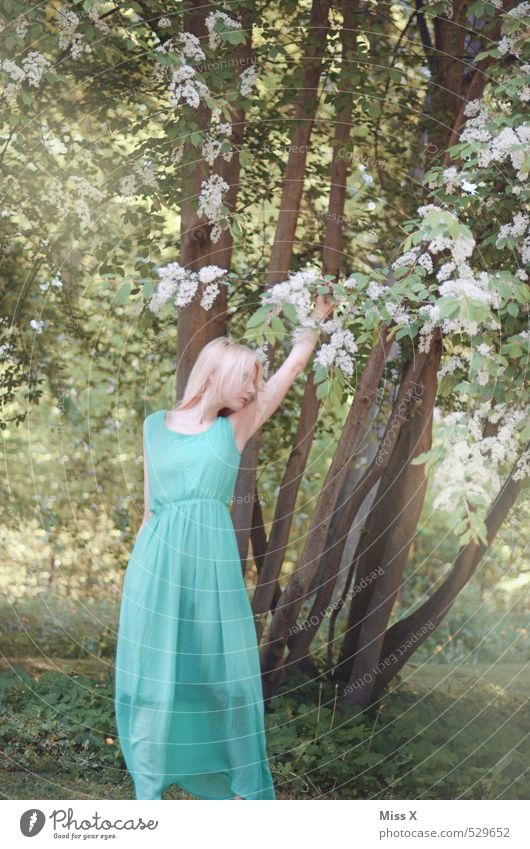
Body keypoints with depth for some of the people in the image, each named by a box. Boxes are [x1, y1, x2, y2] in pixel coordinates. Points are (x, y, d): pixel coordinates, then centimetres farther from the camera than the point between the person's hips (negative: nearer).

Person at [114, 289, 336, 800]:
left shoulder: (235, 428, 8)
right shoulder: (156, 425, 9)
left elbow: (293, 366, 9)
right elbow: (150, 506, 13)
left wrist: (319, 316, 12)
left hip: (210, 560, 0)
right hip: (156, 562, 0)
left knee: (218, 671, 3)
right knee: (153, 672, 3)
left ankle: (239, 783, 13)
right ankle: (149, 786, 13)